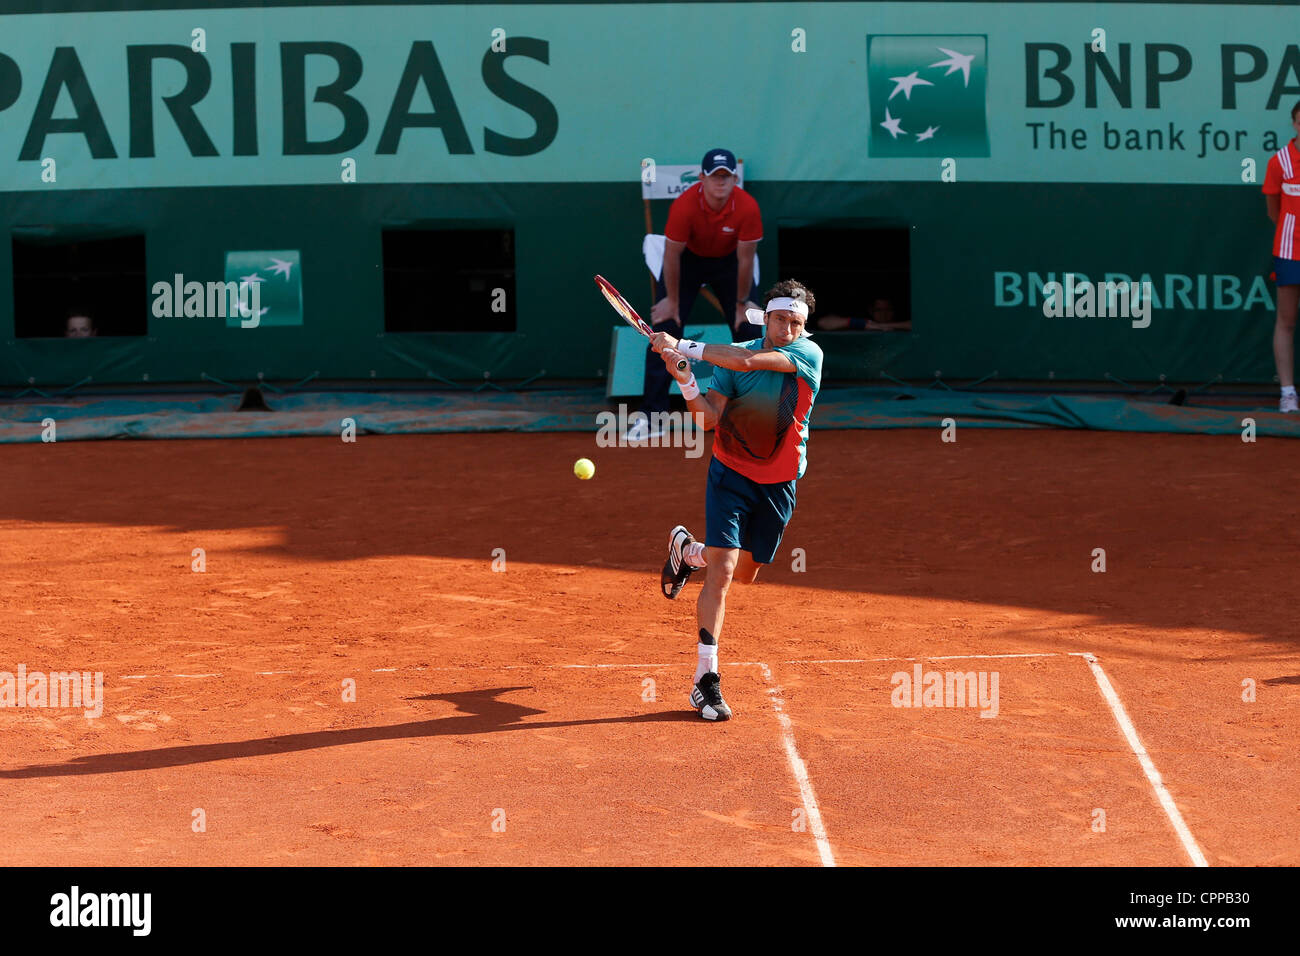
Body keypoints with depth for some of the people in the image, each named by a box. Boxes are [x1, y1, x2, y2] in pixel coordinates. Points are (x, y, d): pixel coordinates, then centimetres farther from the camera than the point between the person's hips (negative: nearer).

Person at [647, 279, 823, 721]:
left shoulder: (808, 355, -15)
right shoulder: (733, 357, -7)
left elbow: (749, 361, -29)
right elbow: (709, 418, -12)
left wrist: (683, 346, -29)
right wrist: (685, 379, -28)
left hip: (779, 484, 2)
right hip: (731, 474, -2)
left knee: (745, 572, 19)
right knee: (721, 572, -16)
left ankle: (687, 549, 50)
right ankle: (705, 679, -13)